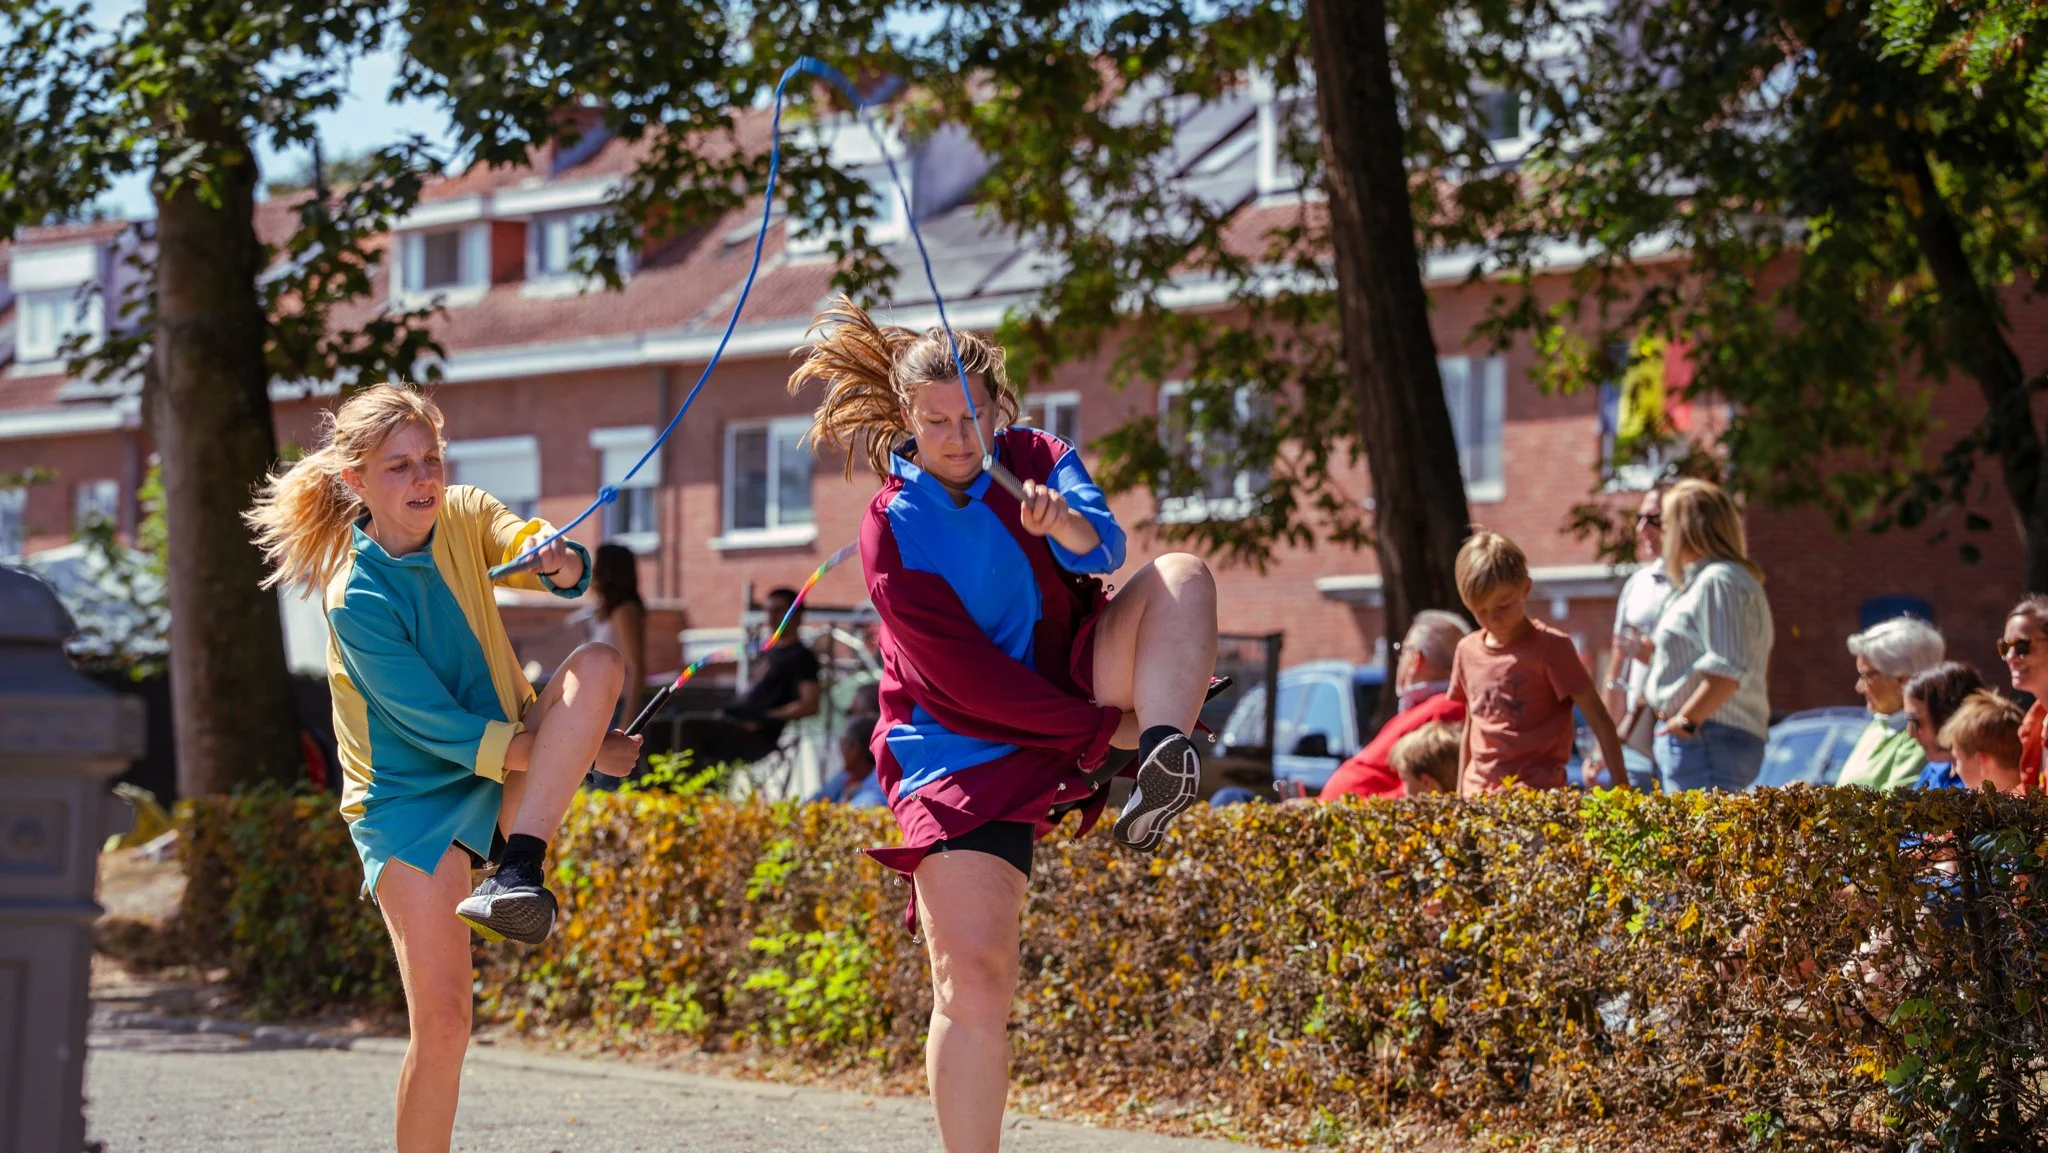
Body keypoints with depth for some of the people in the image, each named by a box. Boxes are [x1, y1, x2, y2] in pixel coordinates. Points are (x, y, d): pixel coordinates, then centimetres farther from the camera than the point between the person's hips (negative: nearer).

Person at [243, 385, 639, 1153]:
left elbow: (532, 551, -20)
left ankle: (518, 875, -31)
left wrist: (561, 564, -45)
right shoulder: (357, 601, -20)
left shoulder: (463, 516, -4)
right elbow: (445, 730, -21)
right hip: (410, 802, -5)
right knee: (441, 1018, -15)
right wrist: (584, 753, -21)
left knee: (600, 663, -22)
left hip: (513, 780, 5)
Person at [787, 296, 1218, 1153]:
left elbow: (1102, 545, -21)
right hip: (965, 748, -3)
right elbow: (967, 676, -17)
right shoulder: (893, 529, -11)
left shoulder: (1034, 461, -1)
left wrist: (1069, 526, -46)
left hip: (1074, 686, 3)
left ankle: (1166, 765, -39)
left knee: (1180, 579, -18)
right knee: (974, 975, -12)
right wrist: (1104, 729, -21)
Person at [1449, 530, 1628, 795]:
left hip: (1537, 791, -5)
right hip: (1478, 791, 5)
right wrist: (1460, 794, 21)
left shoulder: (1551, 647, -4)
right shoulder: (1468, 651, 12)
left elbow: (1599, 721, -3)